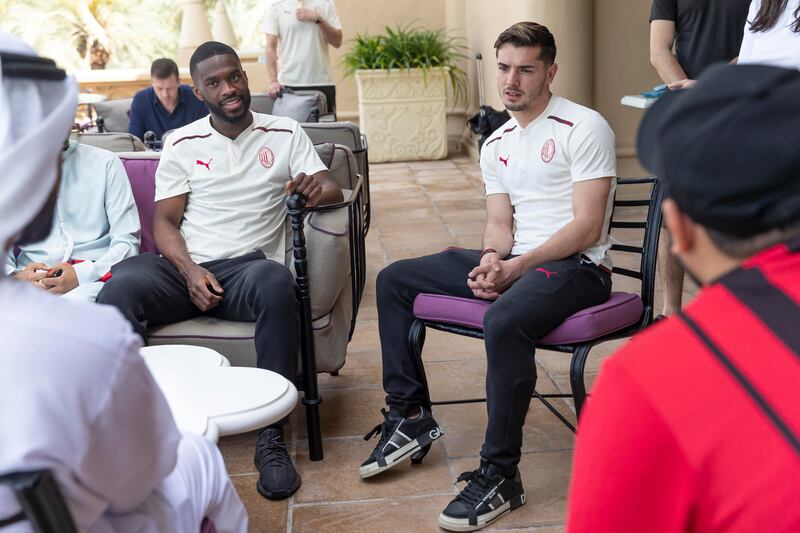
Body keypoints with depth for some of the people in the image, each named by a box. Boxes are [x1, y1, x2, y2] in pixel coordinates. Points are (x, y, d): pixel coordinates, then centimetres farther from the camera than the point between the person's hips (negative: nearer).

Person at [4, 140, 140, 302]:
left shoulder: (105, 162, 5)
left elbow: (127, 241, 0)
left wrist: (82, 275, -15)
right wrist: (13, 276, -10)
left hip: (92, 278, -2)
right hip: (32, 279, 3)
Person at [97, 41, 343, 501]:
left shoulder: (286, 134, 12)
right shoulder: (182, 144, 13)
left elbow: (333, 190, 4)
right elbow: (165, 221, 9)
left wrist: (319, 188, -23)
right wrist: (189, 271, -11)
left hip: (248, 266, -1)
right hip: (184, 267, 2)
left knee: (277, 283, -39)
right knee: (121, 286, -31)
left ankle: (272, 438, -30)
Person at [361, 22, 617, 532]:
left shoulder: (585, 128, -8)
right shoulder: (497, 145, 15)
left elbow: (587, 227, -15)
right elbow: (500, 224, 12)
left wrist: (514, 268, -21)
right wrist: (491, 259, -12)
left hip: (576, 266, -8)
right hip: (514, 261, 8)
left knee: (504, 320, -39)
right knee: (394, 280, 3)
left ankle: (500, 476, -24)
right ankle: (409, 416, 8)